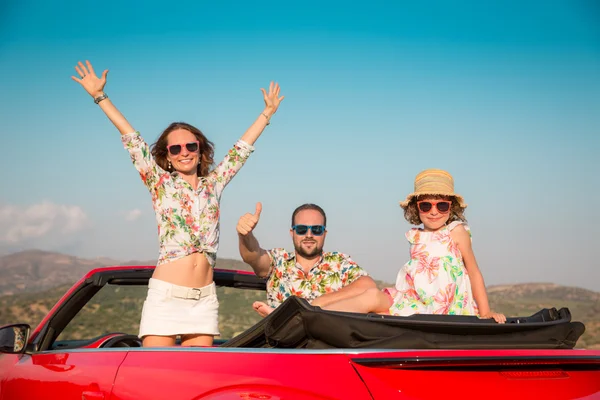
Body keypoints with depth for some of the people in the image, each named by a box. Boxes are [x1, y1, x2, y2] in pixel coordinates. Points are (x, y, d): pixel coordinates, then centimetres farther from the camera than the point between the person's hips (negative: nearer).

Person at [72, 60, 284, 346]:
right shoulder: (160, 184, 8)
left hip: (204, 298, 3)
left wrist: (267, 113, 29)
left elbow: (242, 149, 22)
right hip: (166, 293, -3)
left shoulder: (212, 184, 15)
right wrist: (100, 96, 2)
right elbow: (132, 141, 4)